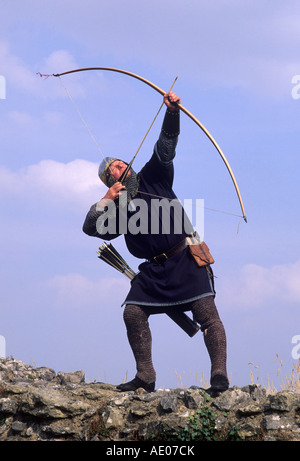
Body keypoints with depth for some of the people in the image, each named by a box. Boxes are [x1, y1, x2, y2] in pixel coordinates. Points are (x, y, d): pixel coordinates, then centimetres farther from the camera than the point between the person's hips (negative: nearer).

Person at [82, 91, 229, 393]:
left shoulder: (152, 176, 10)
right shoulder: (116, 209, 15)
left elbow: (166, 145, -1)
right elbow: (90, 227, 5)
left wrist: (172, 111, -15)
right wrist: (106, 201, -1)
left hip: (186, 258, -3)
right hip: (154, 269, 4)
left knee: (206, 313, -15)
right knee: (133, 313, -7)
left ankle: (219, 374, -18)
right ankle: (145, 377, 2)